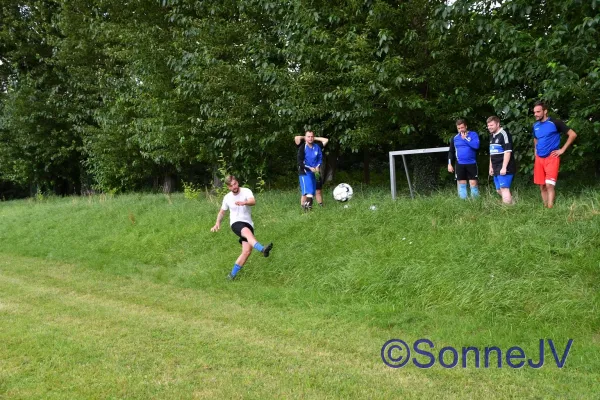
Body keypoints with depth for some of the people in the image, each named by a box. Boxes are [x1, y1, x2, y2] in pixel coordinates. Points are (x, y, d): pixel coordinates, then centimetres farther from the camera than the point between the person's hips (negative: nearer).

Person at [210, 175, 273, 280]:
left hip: (248, 224, 1)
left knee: (247, 251, -12)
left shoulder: (246, 191, -3)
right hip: (236, 223, -1)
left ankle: (233, 274, 2)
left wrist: (244, 202, -46)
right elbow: (222, 212, 24)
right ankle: (262, 249, -63)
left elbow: (253, 202, -24)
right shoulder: (227, 197, 8)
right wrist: (217, 223, 9)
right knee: (248, 232, -37)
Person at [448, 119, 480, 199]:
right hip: (460, 164, 2)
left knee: (473, 183, -5)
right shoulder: (455, 138, 7)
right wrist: (449, 164, 4)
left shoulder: (473, 134, -1)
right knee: (461, 184, 4)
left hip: (472, 164, -2)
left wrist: (465, 138, -13)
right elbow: (451, 152, 11)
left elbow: (476, 146, -16)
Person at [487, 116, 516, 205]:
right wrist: (491, 167, 19)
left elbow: (507, 152, -19)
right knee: (499, 190, 13)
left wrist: (504, 167, -23)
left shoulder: (504, 134, -12)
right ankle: (511, 203, 25)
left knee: (504, 189, -12)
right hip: (496, 169, 9)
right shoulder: (492, 136, 16)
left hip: (504, 169, -9)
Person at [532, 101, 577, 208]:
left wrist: (562, 149, -8)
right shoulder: (535, 125, 11)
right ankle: (545, 207, 14)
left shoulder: (555, 122, -7)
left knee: (549, 185, -15)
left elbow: (573, 134, -6)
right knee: (542, 186, 6)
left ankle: (550, 208, -14)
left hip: (551, 158, -6)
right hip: (539, 159, 6)